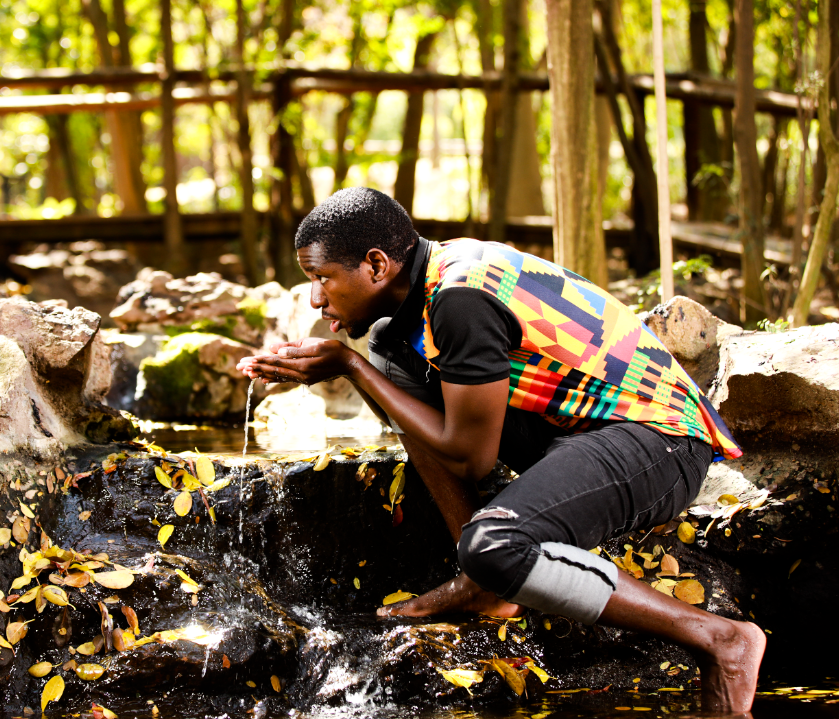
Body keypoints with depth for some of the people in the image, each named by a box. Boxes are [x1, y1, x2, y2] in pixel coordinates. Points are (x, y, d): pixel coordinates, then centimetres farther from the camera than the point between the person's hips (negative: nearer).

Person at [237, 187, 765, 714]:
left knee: (492, 545, -34)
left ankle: (719, 638, -19)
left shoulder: (461, 300, -23)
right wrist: (323, 364, 3)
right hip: (567, 430, 10)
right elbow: (408, 416, 19)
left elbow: (469, 458, -17)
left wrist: (350, 366, -11)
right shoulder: (440, 269, 5)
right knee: (389, 345, 7)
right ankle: (483, 583, 8)